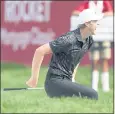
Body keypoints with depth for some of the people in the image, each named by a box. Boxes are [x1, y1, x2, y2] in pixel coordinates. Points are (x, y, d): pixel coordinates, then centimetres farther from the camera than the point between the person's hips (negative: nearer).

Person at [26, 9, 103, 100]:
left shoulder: (89, 40, 8)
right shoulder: (69, 39, -18)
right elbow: (40, 51, -19)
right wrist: (34, 78, -15)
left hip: (66, 82, 9)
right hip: (55, 82, -9)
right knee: (92, 95, -22)